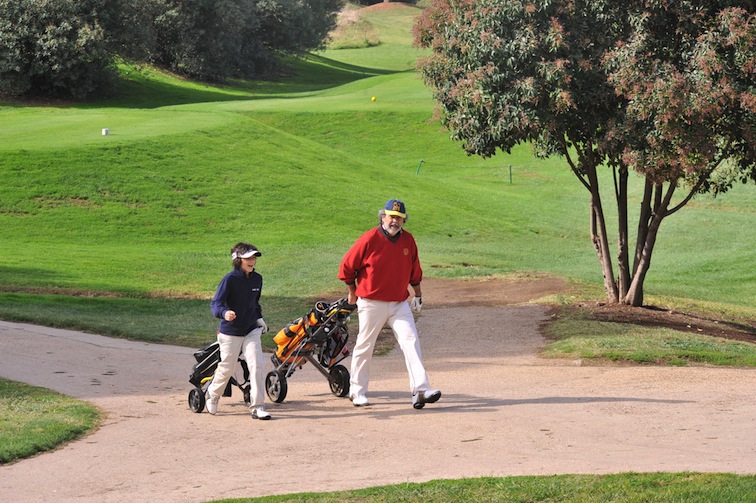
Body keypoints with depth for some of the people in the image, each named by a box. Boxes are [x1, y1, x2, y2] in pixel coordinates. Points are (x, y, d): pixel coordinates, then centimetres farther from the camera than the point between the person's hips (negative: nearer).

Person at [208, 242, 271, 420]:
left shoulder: (257, 279, 4)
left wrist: (259, 318, 9)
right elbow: (216, 303, -23)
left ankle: (257, 407, -6)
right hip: (230, 332, -4)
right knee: (227, 368, 7)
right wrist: (224, 313, -43)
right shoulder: (230, 279, -16)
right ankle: (212, 394, 38)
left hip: (251, 330, 4)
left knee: (256, 365, -10)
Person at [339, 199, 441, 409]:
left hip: (400, 303, 4)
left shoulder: (408, 240, 3)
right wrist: (353, 294, 3)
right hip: (372, 303, -4)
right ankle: (357, 391, 20)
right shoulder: (370, 239, -12)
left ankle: (420, 390, -18)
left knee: (411, 341, -11)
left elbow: (414, 269, 18)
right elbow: (347, 266, -4)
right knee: (365, 346, 6)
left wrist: (418, 295, 17)